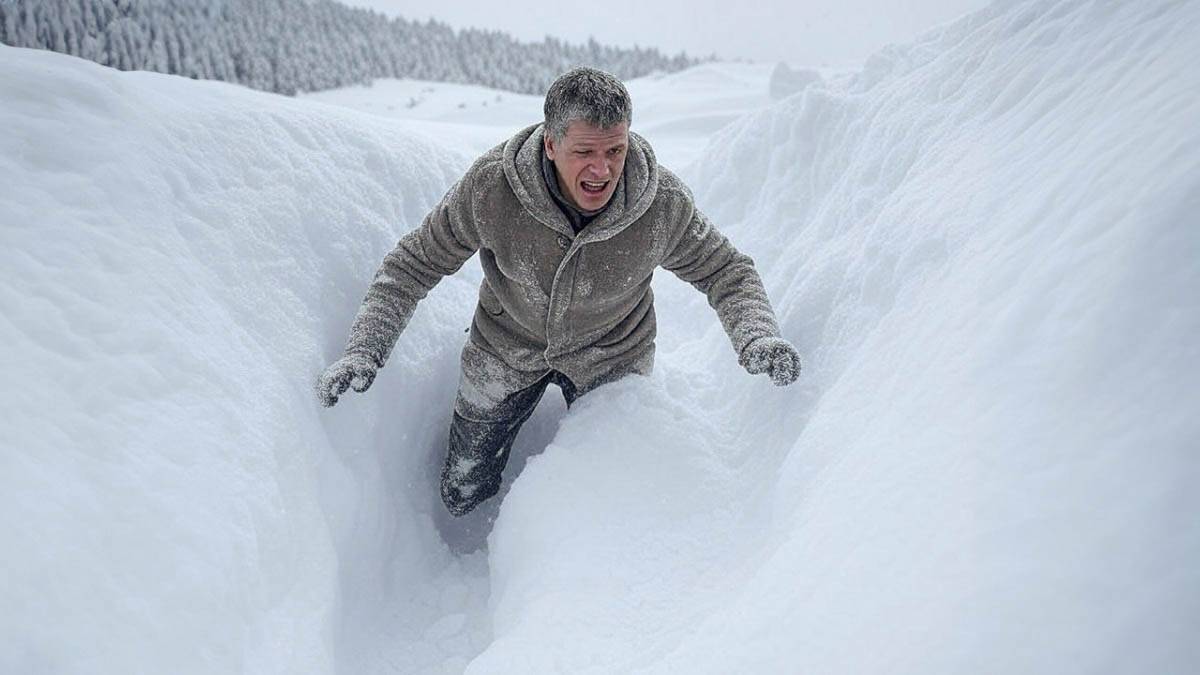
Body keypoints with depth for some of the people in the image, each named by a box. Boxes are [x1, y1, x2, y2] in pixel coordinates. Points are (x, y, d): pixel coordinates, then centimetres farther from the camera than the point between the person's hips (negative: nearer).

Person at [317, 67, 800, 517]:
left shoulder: (664, 204, -29)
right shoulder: (490, 187, -31)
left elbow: (726, 270, -13)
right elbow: (414, 264, -17)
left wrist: (757, 335, -33)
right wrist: (364, 348, -27)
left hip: (612, 354, 1)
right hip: (508, 344, 0)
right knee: (463, 498, 11)